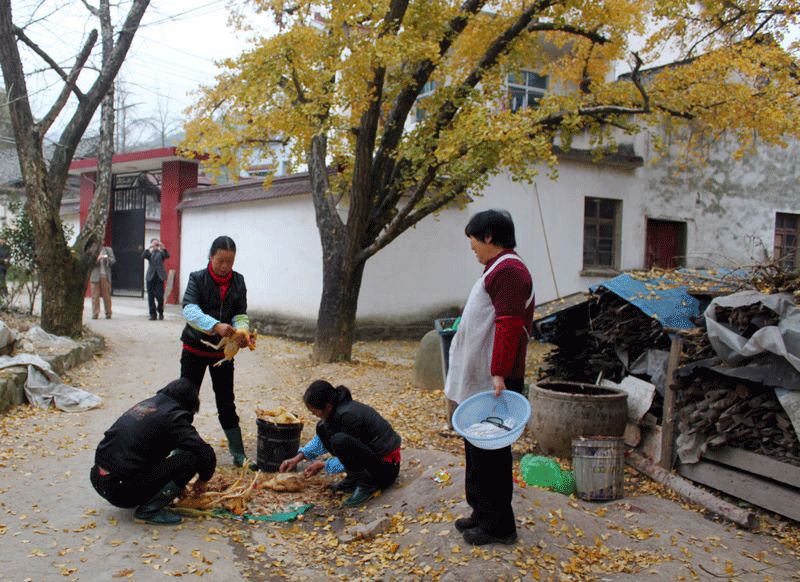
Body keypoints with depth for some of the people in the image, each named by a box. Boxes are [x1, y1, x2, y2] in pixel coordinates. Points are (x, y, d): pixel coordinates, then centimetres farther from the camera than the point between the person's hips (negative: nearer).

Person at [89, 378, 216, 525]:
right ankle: (148, 511, -6)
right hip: (122, 491, -9)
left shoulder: (146, 404, 13)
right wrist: (203, 480, 4)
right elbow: (207, 454, -18)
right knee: (190, 459, -10)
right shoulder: (172, 417, -11)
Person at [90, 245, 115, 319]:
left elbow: (113, 261, 4)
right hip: (95, 277, -1)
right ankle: (95, 314, 1)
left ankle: (108, 313, 6)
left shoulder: (109, 250, 12)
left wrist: (107, 259, -17)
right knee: (95, 296, -2)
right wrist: (97, 259, -18)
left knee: (107, 295, 2)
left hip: (105, 276, 1)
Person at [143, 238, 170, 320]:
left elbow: (167, 256, -11)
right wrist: (149, 249, -23)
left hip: (159, 276, -2)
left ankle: (160, 313, 11)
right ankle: (153, 314, 7)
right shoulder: (149, 252, 12)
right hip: (151, 276, 2)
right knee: (151, 296, 0)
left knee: (160, 295, -6)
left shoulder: (161, 252, 9)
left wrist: (163, 248, -28)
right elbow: (143, 256, -8)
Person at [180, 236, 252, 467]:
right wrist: (216, 326, -40)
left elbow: (241, 314, -1)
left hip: (223, 351, 3)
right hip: (195, 349, -2)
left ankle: (239, 455, 16)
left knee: (226, 404, 9)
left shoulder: (238, 281, 0)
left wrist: (241, 331, -24)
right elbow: (189, 310, -25)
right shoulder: (198, 278, -10)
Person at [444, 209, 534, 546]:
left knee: (490, 452, -3)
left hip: (492, 382, -11)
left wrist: (499, 373, -28)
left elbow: (509, 325, -25)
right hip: (479, 379, 11)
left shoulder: (508, 270, -16)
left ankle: (497, 526, 7)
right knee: (478, 448, 18)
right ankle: (483, 514, 29)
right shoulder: (499, 269, 17)